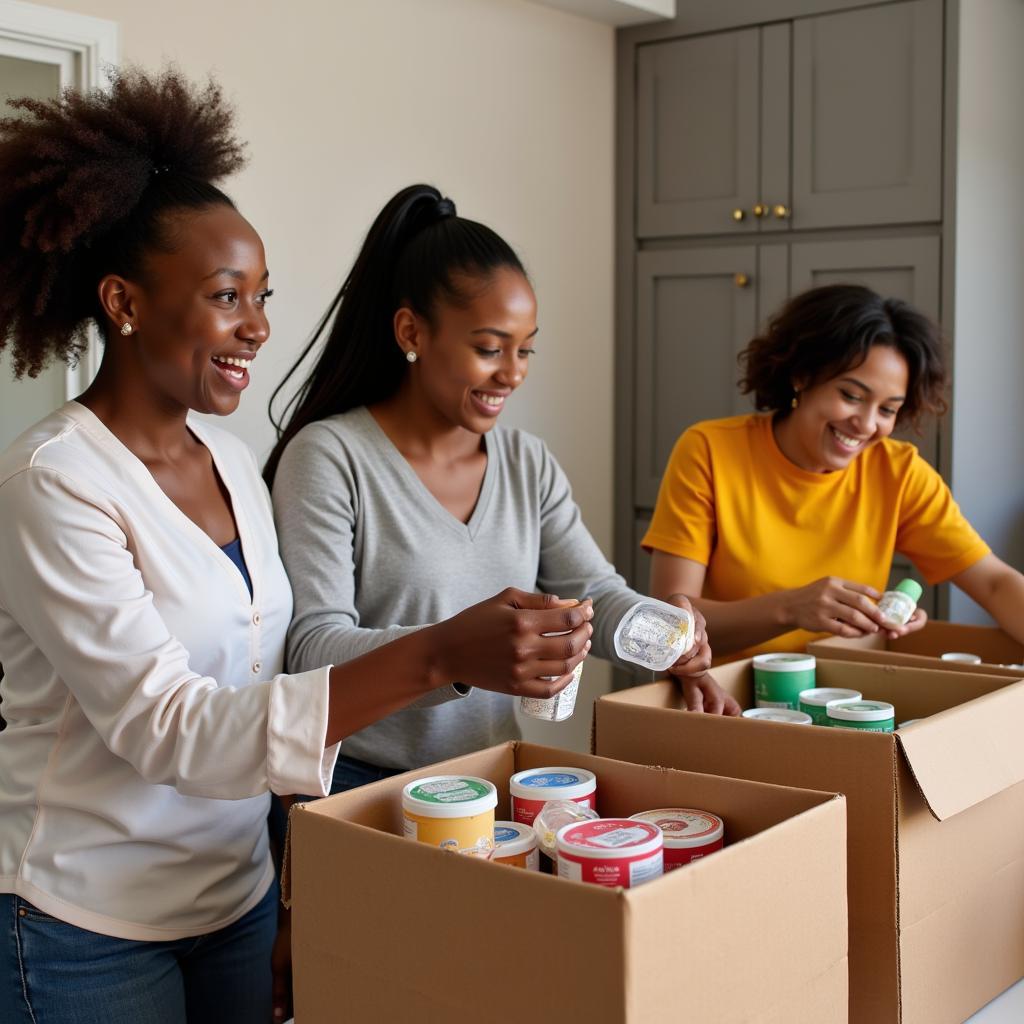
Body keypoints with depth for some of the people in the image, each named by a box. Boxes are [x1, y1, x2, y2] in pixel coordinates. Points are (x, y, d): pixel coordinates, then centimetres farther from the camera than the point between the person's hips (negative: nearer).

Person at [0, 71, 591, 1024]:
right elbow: (168, 729, -26)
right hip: (87, 928, -6)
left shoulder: (230, 458, 3)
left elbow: (280, 666, 5)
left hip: (239, 895, 6)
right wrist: (433, 656, -33)